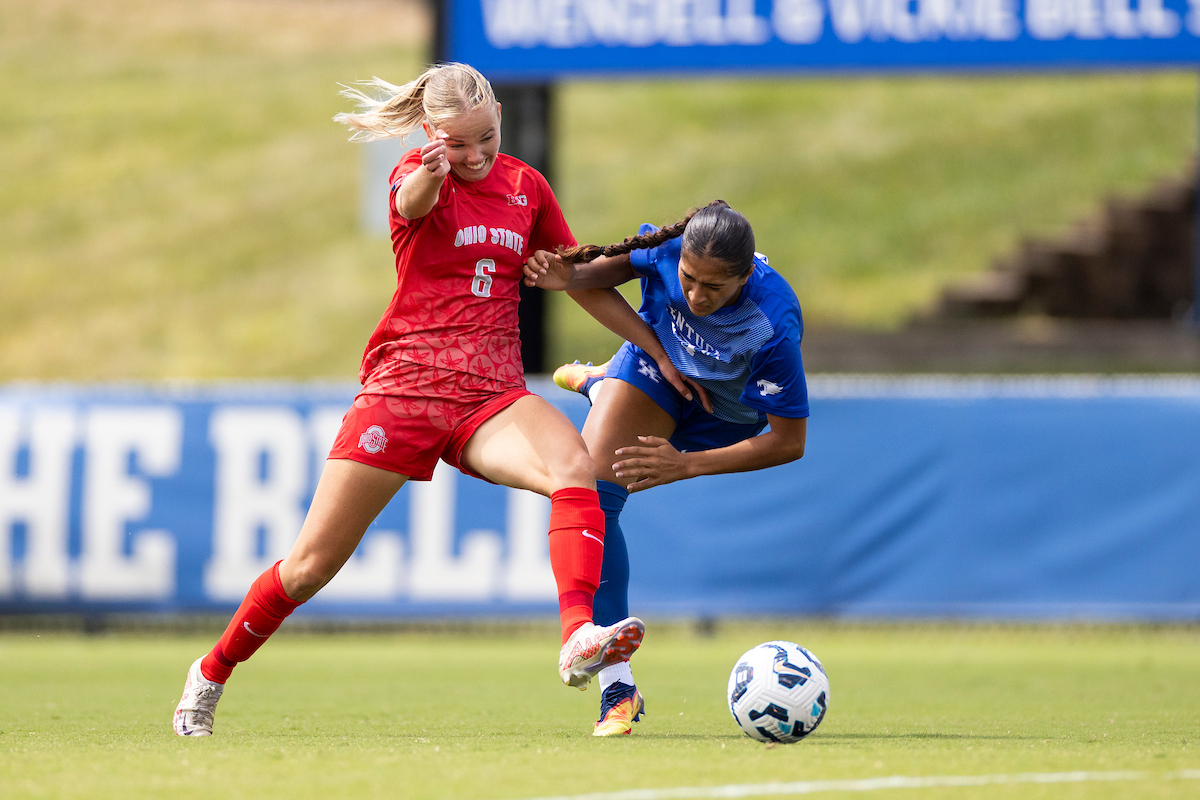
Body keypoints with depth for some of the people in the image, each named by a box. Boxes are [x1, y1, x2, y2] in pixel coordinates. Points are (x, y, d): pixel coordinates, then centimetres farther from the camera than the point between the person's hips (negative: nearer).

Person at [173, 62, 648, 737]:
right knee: (312, 565, 0)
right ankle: (212, 674, 23)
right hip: (402, 387, -3)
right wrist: (433, 170, -54)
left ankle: (579, 641, -45)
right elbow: (412, 201, -31)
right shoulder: (419, 174, -3)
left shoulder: (526, 186, 11)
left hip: (491, 396, 3)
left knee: (576, 469, -31)